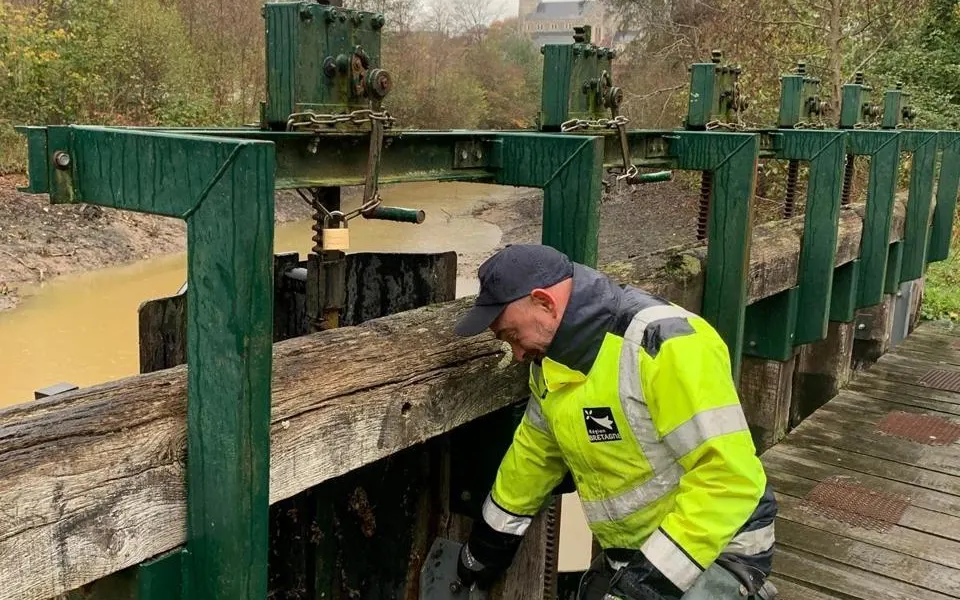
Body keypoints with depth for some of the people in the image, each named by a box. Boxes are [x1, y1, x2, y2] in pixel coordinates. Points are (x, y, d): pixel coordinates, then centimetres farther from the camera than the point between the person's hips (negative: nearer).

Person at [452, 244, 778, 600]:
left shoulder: (665, 342, -25)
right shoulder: (554, 359, 1)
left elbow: (730, 476, -27)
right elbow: (534, 452, 16)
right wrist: (489, 542, 25)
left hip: (718, 550, -7)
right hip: (635, 551, 8)